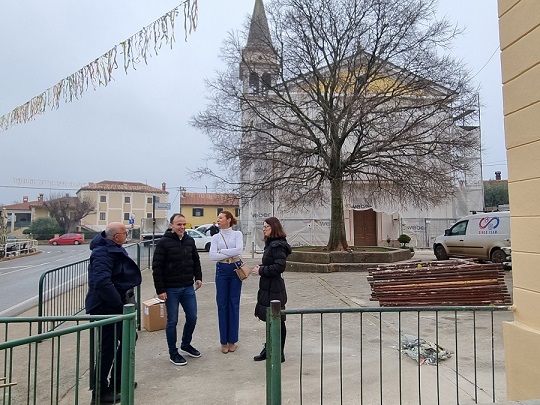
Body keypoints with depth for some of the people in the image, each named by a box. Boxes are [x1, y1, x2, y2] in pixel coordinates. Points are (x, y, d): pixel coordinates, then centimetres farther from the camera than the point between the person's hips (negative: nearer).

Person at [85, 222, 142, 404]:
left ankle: (118, 382, 37)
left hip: (116, 306, 10)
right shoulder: (103, 253, -23)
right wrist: (119, 303, -27)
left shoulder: (113, 249, 9)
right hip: (106, 309, -10)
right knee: (109, 349, 1)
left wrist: (123, 299, 11)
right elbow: (102, 282, -35)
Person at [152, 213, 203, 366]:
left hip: (188, 288, 5)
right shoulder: (163, 242, -10)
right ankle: (173, 353, 22)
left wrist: (198, 277, 9)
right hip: (171, 289, -5)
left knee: (192, 318, 11)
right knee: (172, 321, 5)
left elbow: (196, 260, 19)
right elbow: (157, 267, -11)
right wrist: (160, 290, -14)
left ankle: (186, 345, 34)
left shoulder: (189, 240, 6)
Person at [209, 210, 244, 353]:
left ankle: (232, 340, 16)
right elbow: (212, 256, -8)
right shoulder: (215, 237, 5)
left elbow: (239, 250, -16)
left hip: (236, 269, -1)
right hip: (222, 270, 2)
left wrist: (221, 251, -11)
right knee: (222, 304, 4)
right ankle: (224, 341, 14)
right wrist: (230, 254, -11)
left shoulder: (237, 234, 1)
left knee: (234, 304, 4)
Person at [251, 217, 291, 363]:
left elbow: (280, 267, -25)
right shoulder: (271, 244, 12)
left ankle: (279, 354, 17)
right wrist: (261, 267, 1)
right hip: (267, 287, 10)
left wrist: (261, 271, -17)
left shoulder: (278, 245, -18)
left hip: (274, 289, -10)